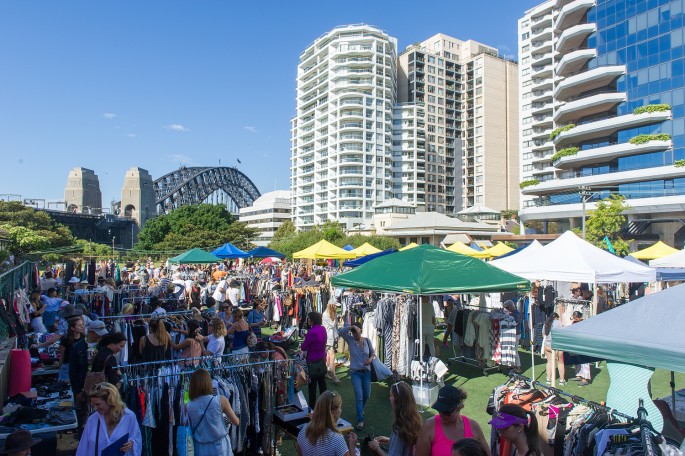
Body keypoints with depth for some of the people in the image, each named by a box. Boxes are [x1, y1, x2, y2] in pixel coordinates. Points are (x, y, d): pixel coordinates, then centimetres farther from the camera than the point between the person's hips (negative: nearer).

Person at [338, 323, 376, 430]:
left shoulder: (367, 341, -4)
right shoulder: (350, 340, -10)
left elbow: (373, 352, 5)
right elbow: (341, 332, -25)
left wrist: (371, 358, -16)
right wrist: (351, 326, -34)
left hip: (366, 371, 3)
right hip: (355, 373, -3)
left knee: (367, 395, 16)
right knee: (359, 396, -8)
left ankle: (361, 408, 46)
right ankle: (360, 420, 3)